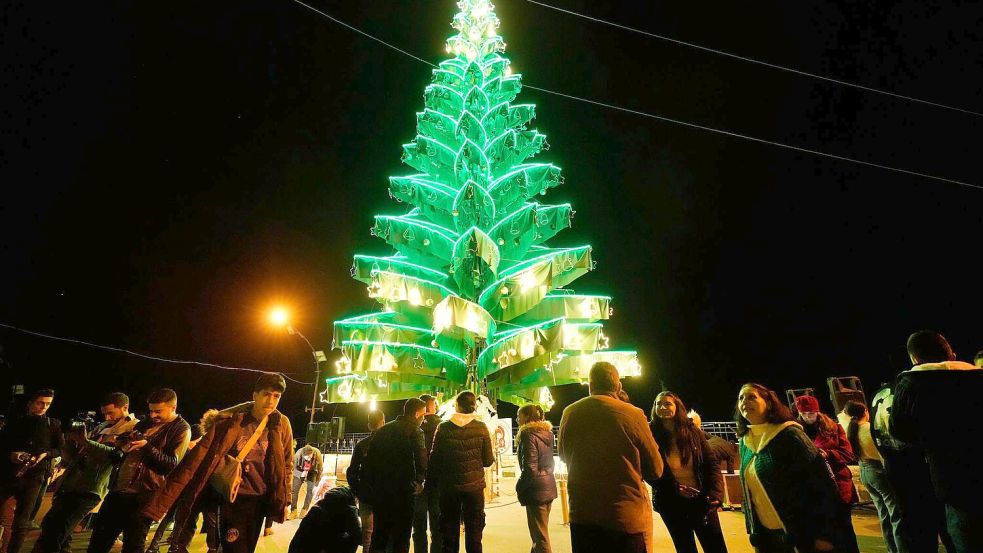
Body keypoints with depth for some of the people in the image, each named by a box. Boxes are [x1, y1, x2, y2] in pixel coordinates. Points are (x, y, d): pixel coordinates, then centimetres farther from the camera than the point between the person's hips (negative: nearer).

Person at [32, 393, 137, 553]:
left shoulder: (133, 429, -9)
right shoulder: (101, 428, 16)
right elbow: (71, 457, 18)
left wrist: (86, 442, -27)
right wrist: (70, 439, -2)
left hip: (89, 490, -9)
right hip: (69, 485, 9)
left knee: (54, 533, -9)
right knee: (48, 525, 19)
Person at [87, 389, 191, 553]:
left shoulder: (181, 429, -8)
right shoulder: (146, 422, 13)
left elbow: (172, 465, -15)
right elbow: (122, 452, 24)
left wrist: (147, 447, -24)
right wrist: (121, 444, -1)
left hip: (143, 496, -7)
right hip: (119, 488, 7)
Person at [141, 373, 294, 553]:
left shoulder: (281, 424, -7)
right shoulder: (229, 421, -14)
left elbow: (287, 465, 3)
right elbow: (197, 459, -17)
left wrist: (285, 501, 3)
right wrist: (159, 503, -20)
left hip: (259, 499, 2)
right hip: (233, 498, -2)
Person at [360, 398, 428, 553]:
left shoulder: (383, 430, 10)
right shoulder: (415, 432, -10)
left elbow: (369, 459, 11)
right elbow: (421, 460, -20)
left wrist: (368, 487, 15)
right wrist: (419, 481, -3)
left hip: (380, 492, 6)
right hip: (403, 492, -6)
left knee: (379, 535, 18)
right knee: (401, 538, 6)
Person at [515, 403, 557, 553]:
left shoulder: (529, 435, -18)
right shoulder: (546, 434, 7)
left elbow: (530, 469, -21)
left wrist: (519, 487, -8)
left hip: (536, 490, -9)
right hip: (548, 486, 9)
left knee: (540, 536, 2)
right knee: (540, 531, 21)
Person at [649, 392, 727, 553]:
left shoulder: (692, 431, -2)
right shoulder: (652, 434, -8)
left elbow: (711, 463, -1)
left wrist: (716, 494, -11)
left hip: (701, 499, 1)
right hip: (671, 503, -1)